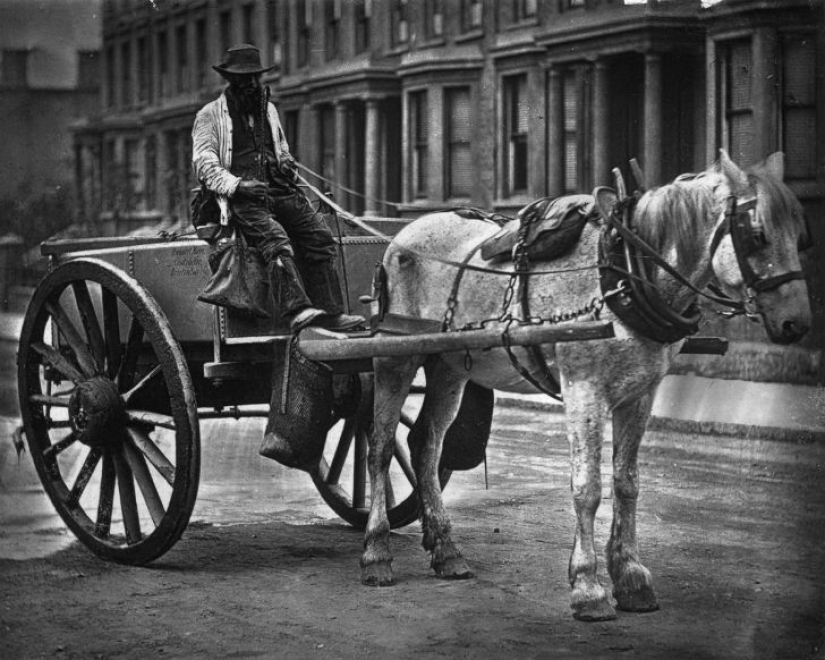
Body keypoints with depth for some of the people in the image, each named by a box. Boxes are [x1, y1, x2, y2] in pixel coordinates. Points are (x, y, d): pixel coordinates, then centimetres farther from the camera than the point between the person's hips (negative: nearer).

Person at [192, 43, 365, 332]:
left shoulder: (268, 110, 27)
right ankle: (296, 311, -49)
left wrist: (287, 165, 13)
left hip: (280, 192, 6)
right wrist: (237, 185, -17)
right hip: (242, 200, -6)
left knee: (320, 235, -18)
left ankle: (329, 311, -23)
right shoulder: (210, 116, 9)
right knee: (275, 239, -33)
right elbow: (204, 164, -2)